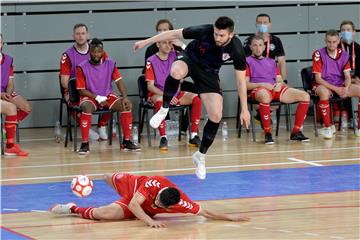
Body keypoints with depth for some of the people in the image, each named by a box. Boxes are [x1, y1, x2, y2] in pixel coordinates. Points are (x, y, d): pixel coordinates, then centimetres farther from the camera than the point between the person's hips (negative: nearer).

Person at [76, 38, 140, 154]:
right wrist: (97, 98, -18)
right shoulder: (82, 67, -10)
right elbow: (81, 90, -8)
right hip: (90, 97, -3)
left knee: (126, 106, -21)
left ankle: (126, 141, -12)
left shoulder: (110, 64, 0)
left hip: (108, 96, 3)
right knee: (86, 107, -37)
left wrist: (125, 97, -20)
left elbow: (119, 81, -4)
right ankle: (85, 144, -32)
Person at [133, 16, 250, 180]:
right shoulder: (204, 31, -30)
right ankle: (164, 109, -15)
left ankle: (200, 155, 10)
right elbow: (174, 34, -16)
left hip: (209, 73, 1)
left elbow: (241, 80, -14)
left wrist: (244, 109, -12)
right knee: (176, 72, -41)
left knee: (216, 116, -12)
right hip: (190, 59, -1)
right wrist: (145, 42, -11)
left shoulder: (236, 49, -26)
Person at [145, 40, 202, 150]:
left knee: (196, 98, -19)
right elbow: (150, 86, -11)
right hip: (158, 94, -5)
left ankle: (194, 136, -19)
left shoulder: (174, 55, 6)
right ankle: (163, 138, -34)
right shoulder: (151, 61, -7)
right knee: (160, 101, -39)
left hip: (175, 93, 5)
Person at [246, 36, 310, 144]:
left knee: (305, 96, -14)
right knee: (265, 95, -46)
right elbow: (245, 84, 1)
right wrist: (262, 84, -14)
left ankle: (296, 132, -10)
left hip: (276, 89, 6)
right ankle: (267, 133, -36)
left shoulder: (271, 62, 31)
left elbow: (280, 80, 22)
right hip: (257, 90, -6)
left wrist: (279, 84, -3)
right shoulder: (247, 61, 13)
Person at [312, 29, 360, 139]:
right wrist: (336, 89, -22)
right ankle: (328, 128, -28)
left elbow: (347, 77, 4)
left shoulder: (344, 55, 5)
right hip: (323, 85, -5)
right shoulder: (319, 54, -10)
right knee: (324, 92, -41)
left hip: (340, 86, 5)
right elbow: (318, 79, -12)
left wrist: (346, 88, -20)